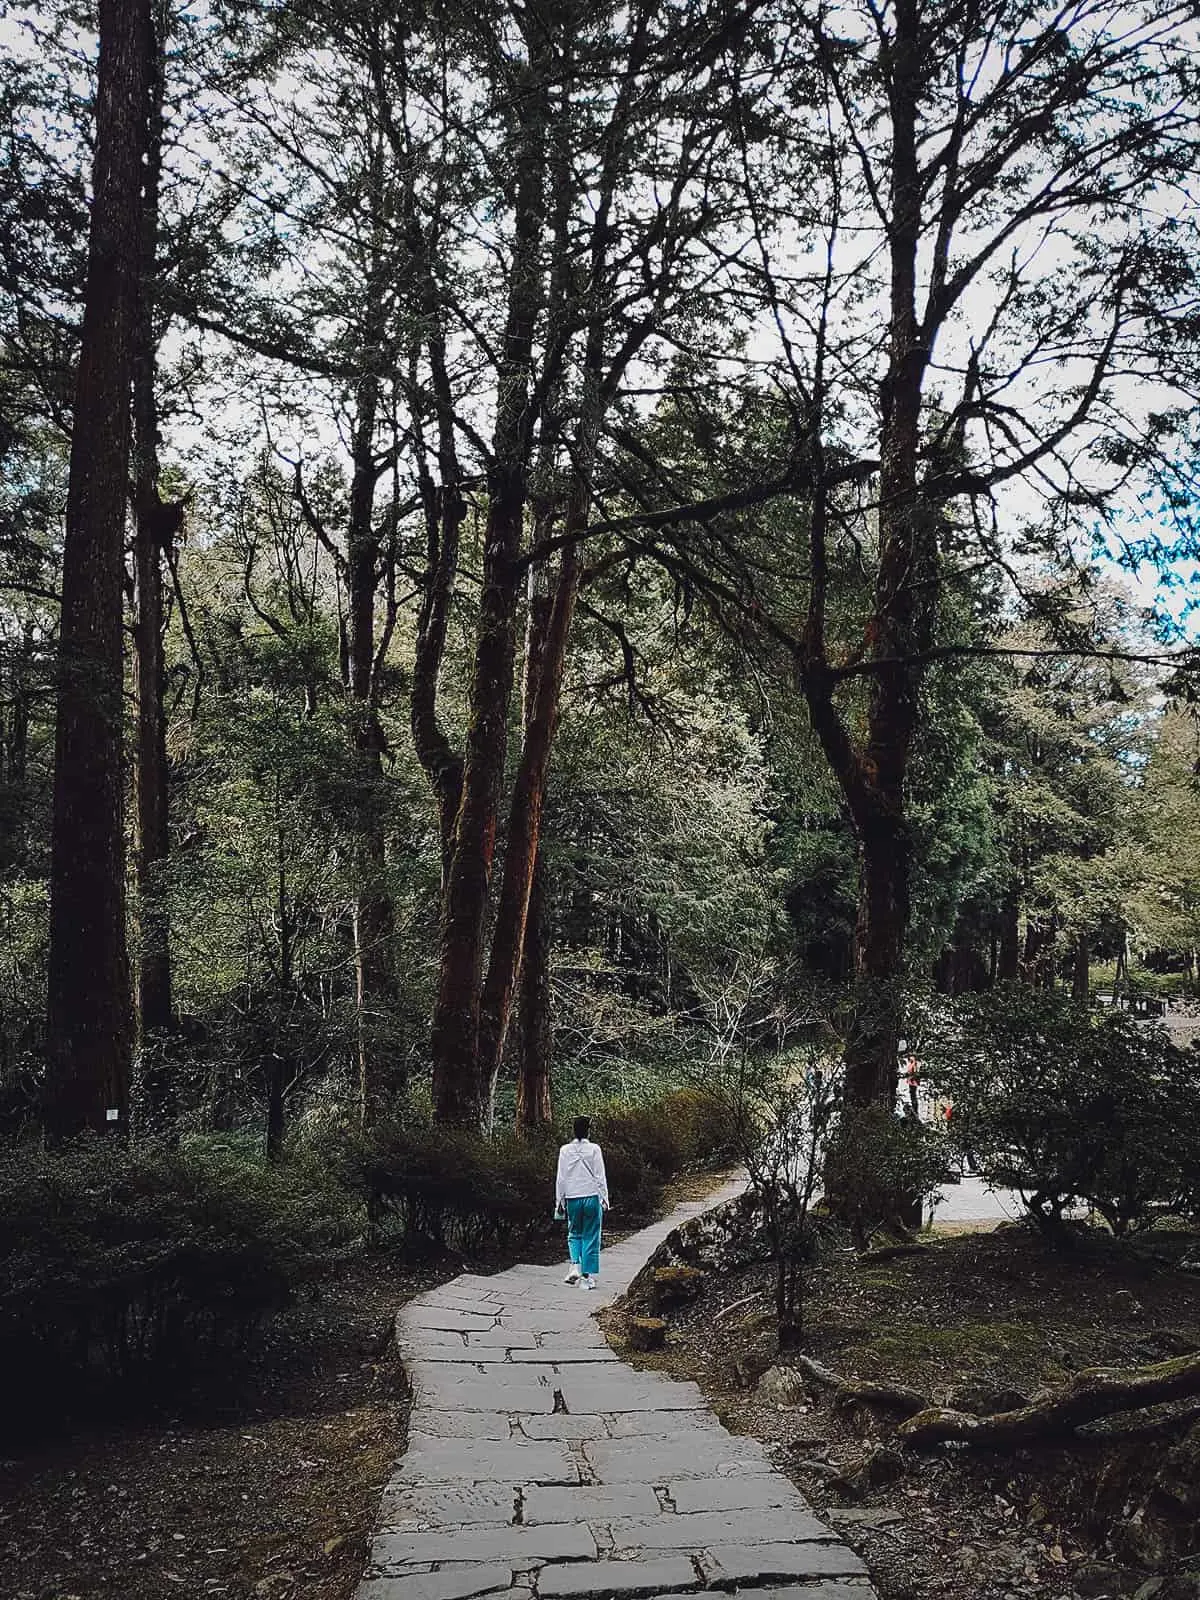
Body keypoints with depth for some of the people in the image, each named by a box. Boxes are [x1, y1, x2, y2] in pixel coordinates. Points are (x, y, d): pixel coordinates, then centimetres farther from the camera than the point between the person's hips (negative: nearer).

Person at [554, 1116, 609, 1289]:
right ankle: (587, 1277, 4)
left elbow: (561, 1178, 3)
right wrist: (604, 1199, 2)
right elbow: (600, 1177, -5)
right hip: (591, 1197, -2)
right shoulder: (594, 1149, -6)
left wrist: (559, 1201, 10)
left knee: (574, 1234, 20)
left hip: (572, 1198, 2)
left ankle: (575, 1265, 2)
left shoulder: (565, 1150, -1)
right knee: (591, 1238, 5)